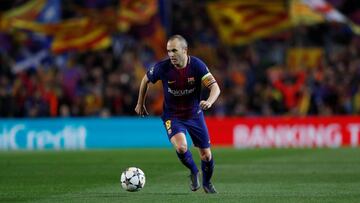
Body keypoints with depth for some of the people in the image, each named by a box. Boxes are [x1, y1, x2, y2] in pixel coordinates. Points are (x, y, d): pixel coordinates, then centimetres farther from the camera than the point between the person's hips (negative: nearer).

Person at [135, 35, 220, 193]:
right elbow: (146, 80, 2)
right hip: (172, 116, -1)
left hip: (195, 114, 2)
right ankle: (194, 172, 5)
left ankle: (207, 183, 39)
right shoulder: (162, 67, -18)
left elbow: (215, 87, -21)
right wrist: (140, 104, 11)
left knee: (206, 156, 6)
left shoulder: (197, 65, -18)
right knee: (181, 147, -29)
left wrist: (209, 102, -43)